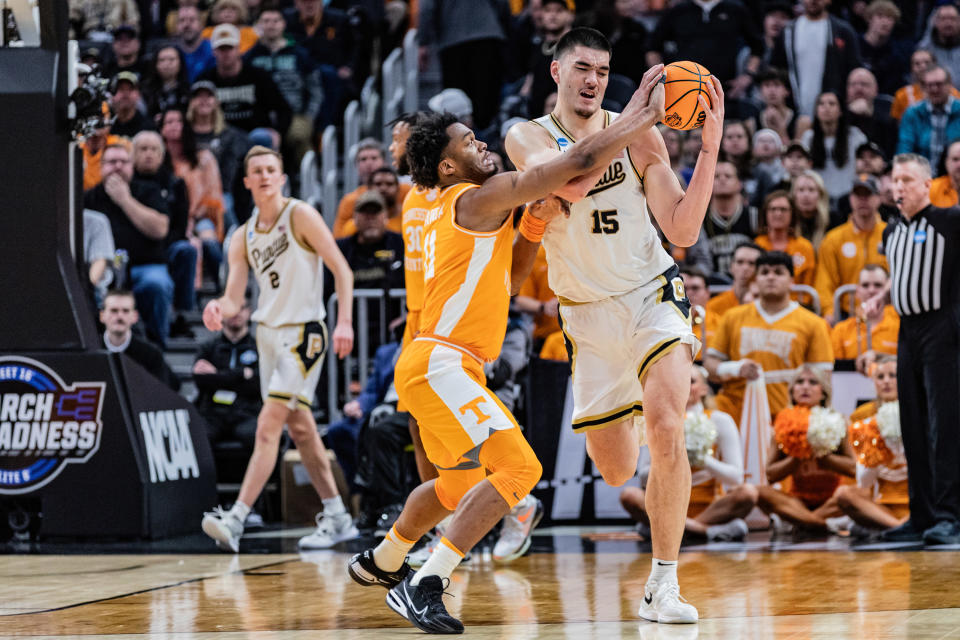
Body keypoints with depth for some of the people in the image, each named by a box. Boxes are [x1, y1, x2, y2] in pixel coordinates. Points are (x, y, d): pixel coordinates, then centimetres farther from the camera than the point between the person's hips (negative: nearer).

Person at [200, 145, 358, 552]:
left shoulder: (300, 216, -7)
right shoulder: (243, 237, 10)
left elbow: (341, 269, -9)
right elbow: (234, 298, 3)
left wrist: (344, 322, -20)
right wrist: (220, 309, -21)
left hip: (302, 332, -8)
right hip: (268, 331, 8)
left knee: (268, 425, -15)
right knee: (299, 427, 12)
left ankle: (236, 520, -22)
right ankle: (337, 518, 21)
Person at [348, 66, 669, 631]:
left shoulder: (453, 214, 19)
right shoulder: (479, 199, -11)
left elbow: (505, 282, 24)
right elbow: (579, 164, -15)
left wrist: (536, 224, 10)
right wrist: (639, 118, -6)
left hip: (439, 366, 11)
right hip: (441, 364, -11)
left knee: (458, 485, 29)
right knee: (518, 468, -20)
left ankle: (380, 563, 47)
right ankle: (423, 587, -23)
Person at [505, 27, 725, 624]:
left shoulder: (639, 137, -6)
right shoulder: (528, 138, -8)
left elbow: (683, 231, -10)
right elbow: (570, 183, -31)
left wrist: (711, 147, -20)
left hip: (651, 298, -1)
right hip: (588, 316, 1)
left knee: (667, 431, -26)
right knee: (616, 470, 10)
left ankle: (663, 585, -18)